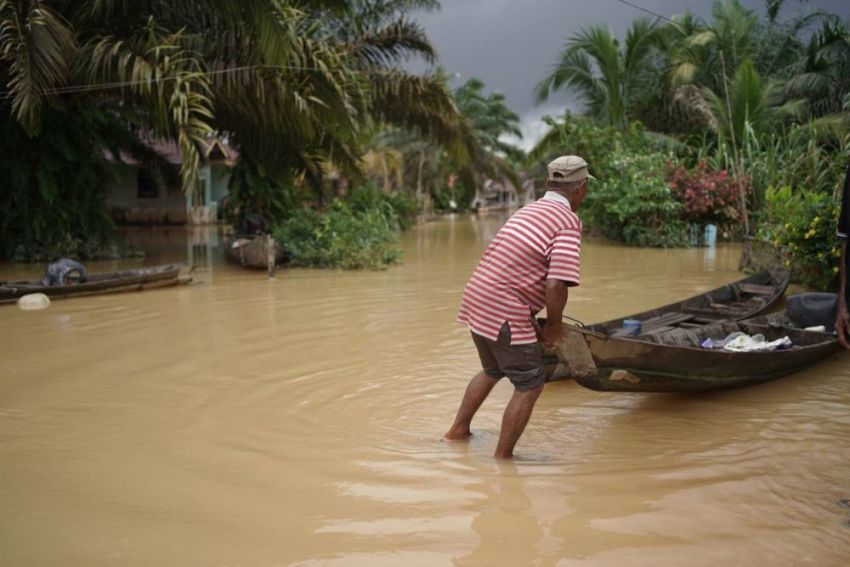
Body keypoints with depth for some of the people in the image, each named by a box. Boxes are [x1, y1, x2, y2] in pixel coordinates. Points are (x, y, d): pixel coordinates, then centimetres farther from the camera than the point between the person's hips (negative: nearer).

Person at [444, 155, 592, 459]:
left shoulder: (528, 210, 15)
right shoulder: (568, 221, -11)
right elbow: (556, 286, -22)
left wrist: (532, 319, 18)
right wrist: (554, 325, -5)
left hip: (476, 301, 9)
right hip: (505, 315, -9)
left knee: (492, 370, 30)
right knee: (530, 386, 8)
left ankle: (458, 430, 41)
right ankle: (502, 457, 15)